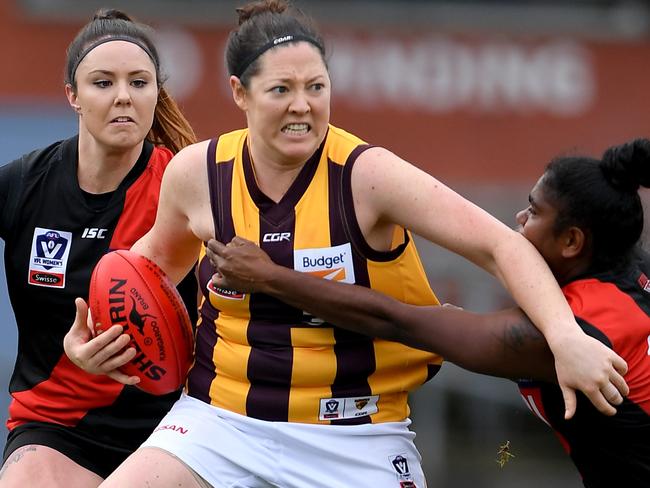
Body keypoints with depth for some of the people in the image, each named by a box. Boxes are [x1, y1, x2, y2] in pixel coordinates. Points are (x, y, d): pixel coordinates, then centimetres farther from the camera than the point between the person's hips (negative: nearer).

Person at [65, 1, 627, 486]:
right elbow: (162, 254, 21)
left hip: (357, 434, -2)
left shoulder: (366, 174, -14)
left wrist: (565, 337, -32)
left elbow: (501, 246, -18)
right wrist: (101, 329, 8)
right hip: (223, 420, 2)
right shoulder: (195, 173, -3)